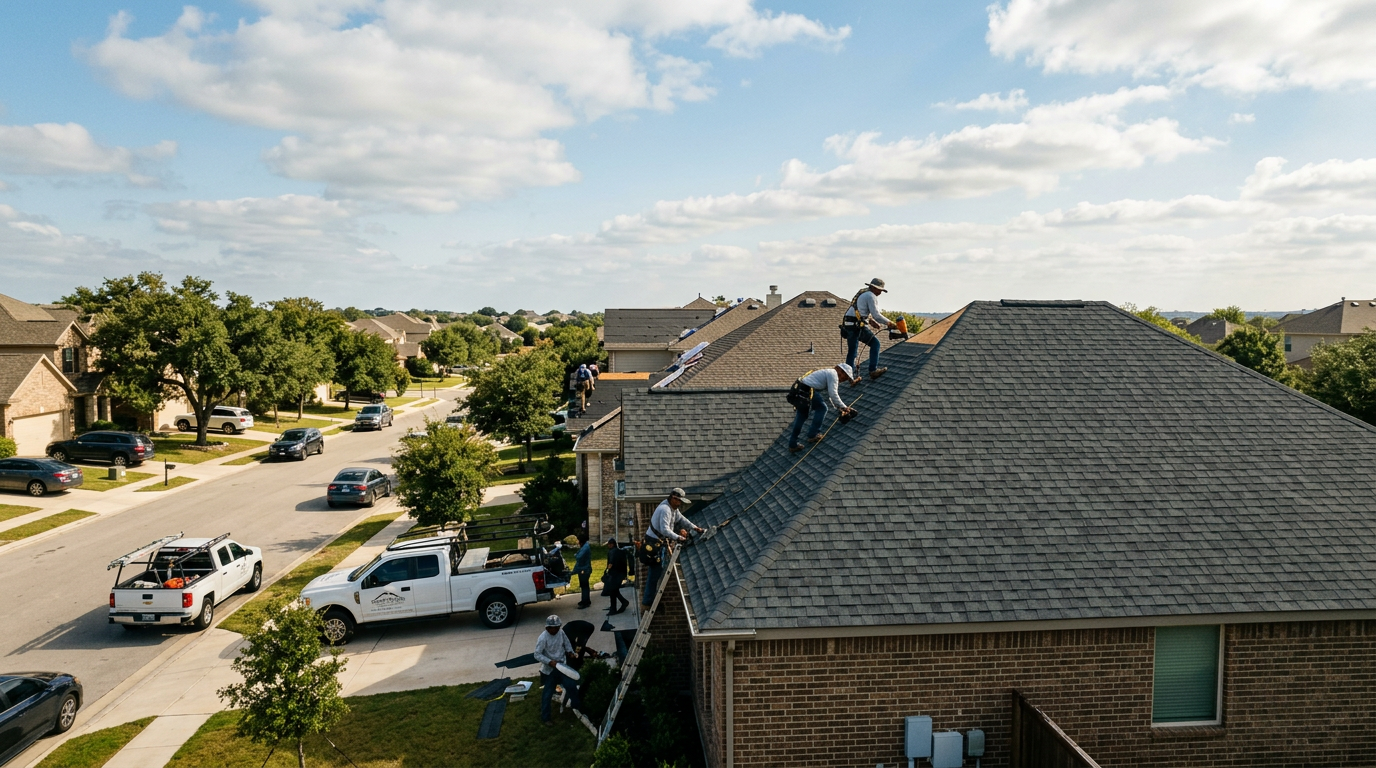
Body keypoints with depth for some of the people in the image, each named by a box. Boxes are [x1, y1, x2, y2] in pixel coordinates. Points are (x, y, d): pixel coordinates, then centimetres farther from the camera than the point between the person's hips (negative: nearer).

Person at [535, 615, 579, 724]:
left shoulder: (561, 632, -6)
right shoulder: (543, 638, -24)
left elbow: (567, 643, 12)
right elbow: (537, 655, -21)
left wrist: (570, 652, -5)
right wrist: (549, 662, -30)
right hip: (549, 670, -5)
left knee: (572, 687, 10)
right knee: (547, 694, 3)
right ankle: (545, 718, 18)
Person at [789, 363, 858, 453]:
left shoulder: (828, 372, 28)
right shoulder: (833, 374, -2)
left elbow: (830, 395, 37)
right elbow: (833, 394, -9)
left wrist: (839, 408, 38)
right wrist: (844, 407, 1)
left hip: (797, 389, 10)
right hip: (806, 391, -10)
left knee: (801, 415, 19)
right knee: (821, 408, 8)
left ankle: (793, 445, 22)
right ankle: (813, 435, 9)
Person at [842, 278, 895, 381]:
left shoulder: (862, 293, 23)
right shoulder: (871, 296, -6)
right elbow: (876, 315, -11)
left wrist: (871, 320, 25)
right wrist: (888, 323, -1)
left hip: (847, 325, 9)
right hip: (857, 326, -9)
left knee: (851, 351, 10)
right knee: (875, 343, 2)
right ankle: (873, 370, 0)